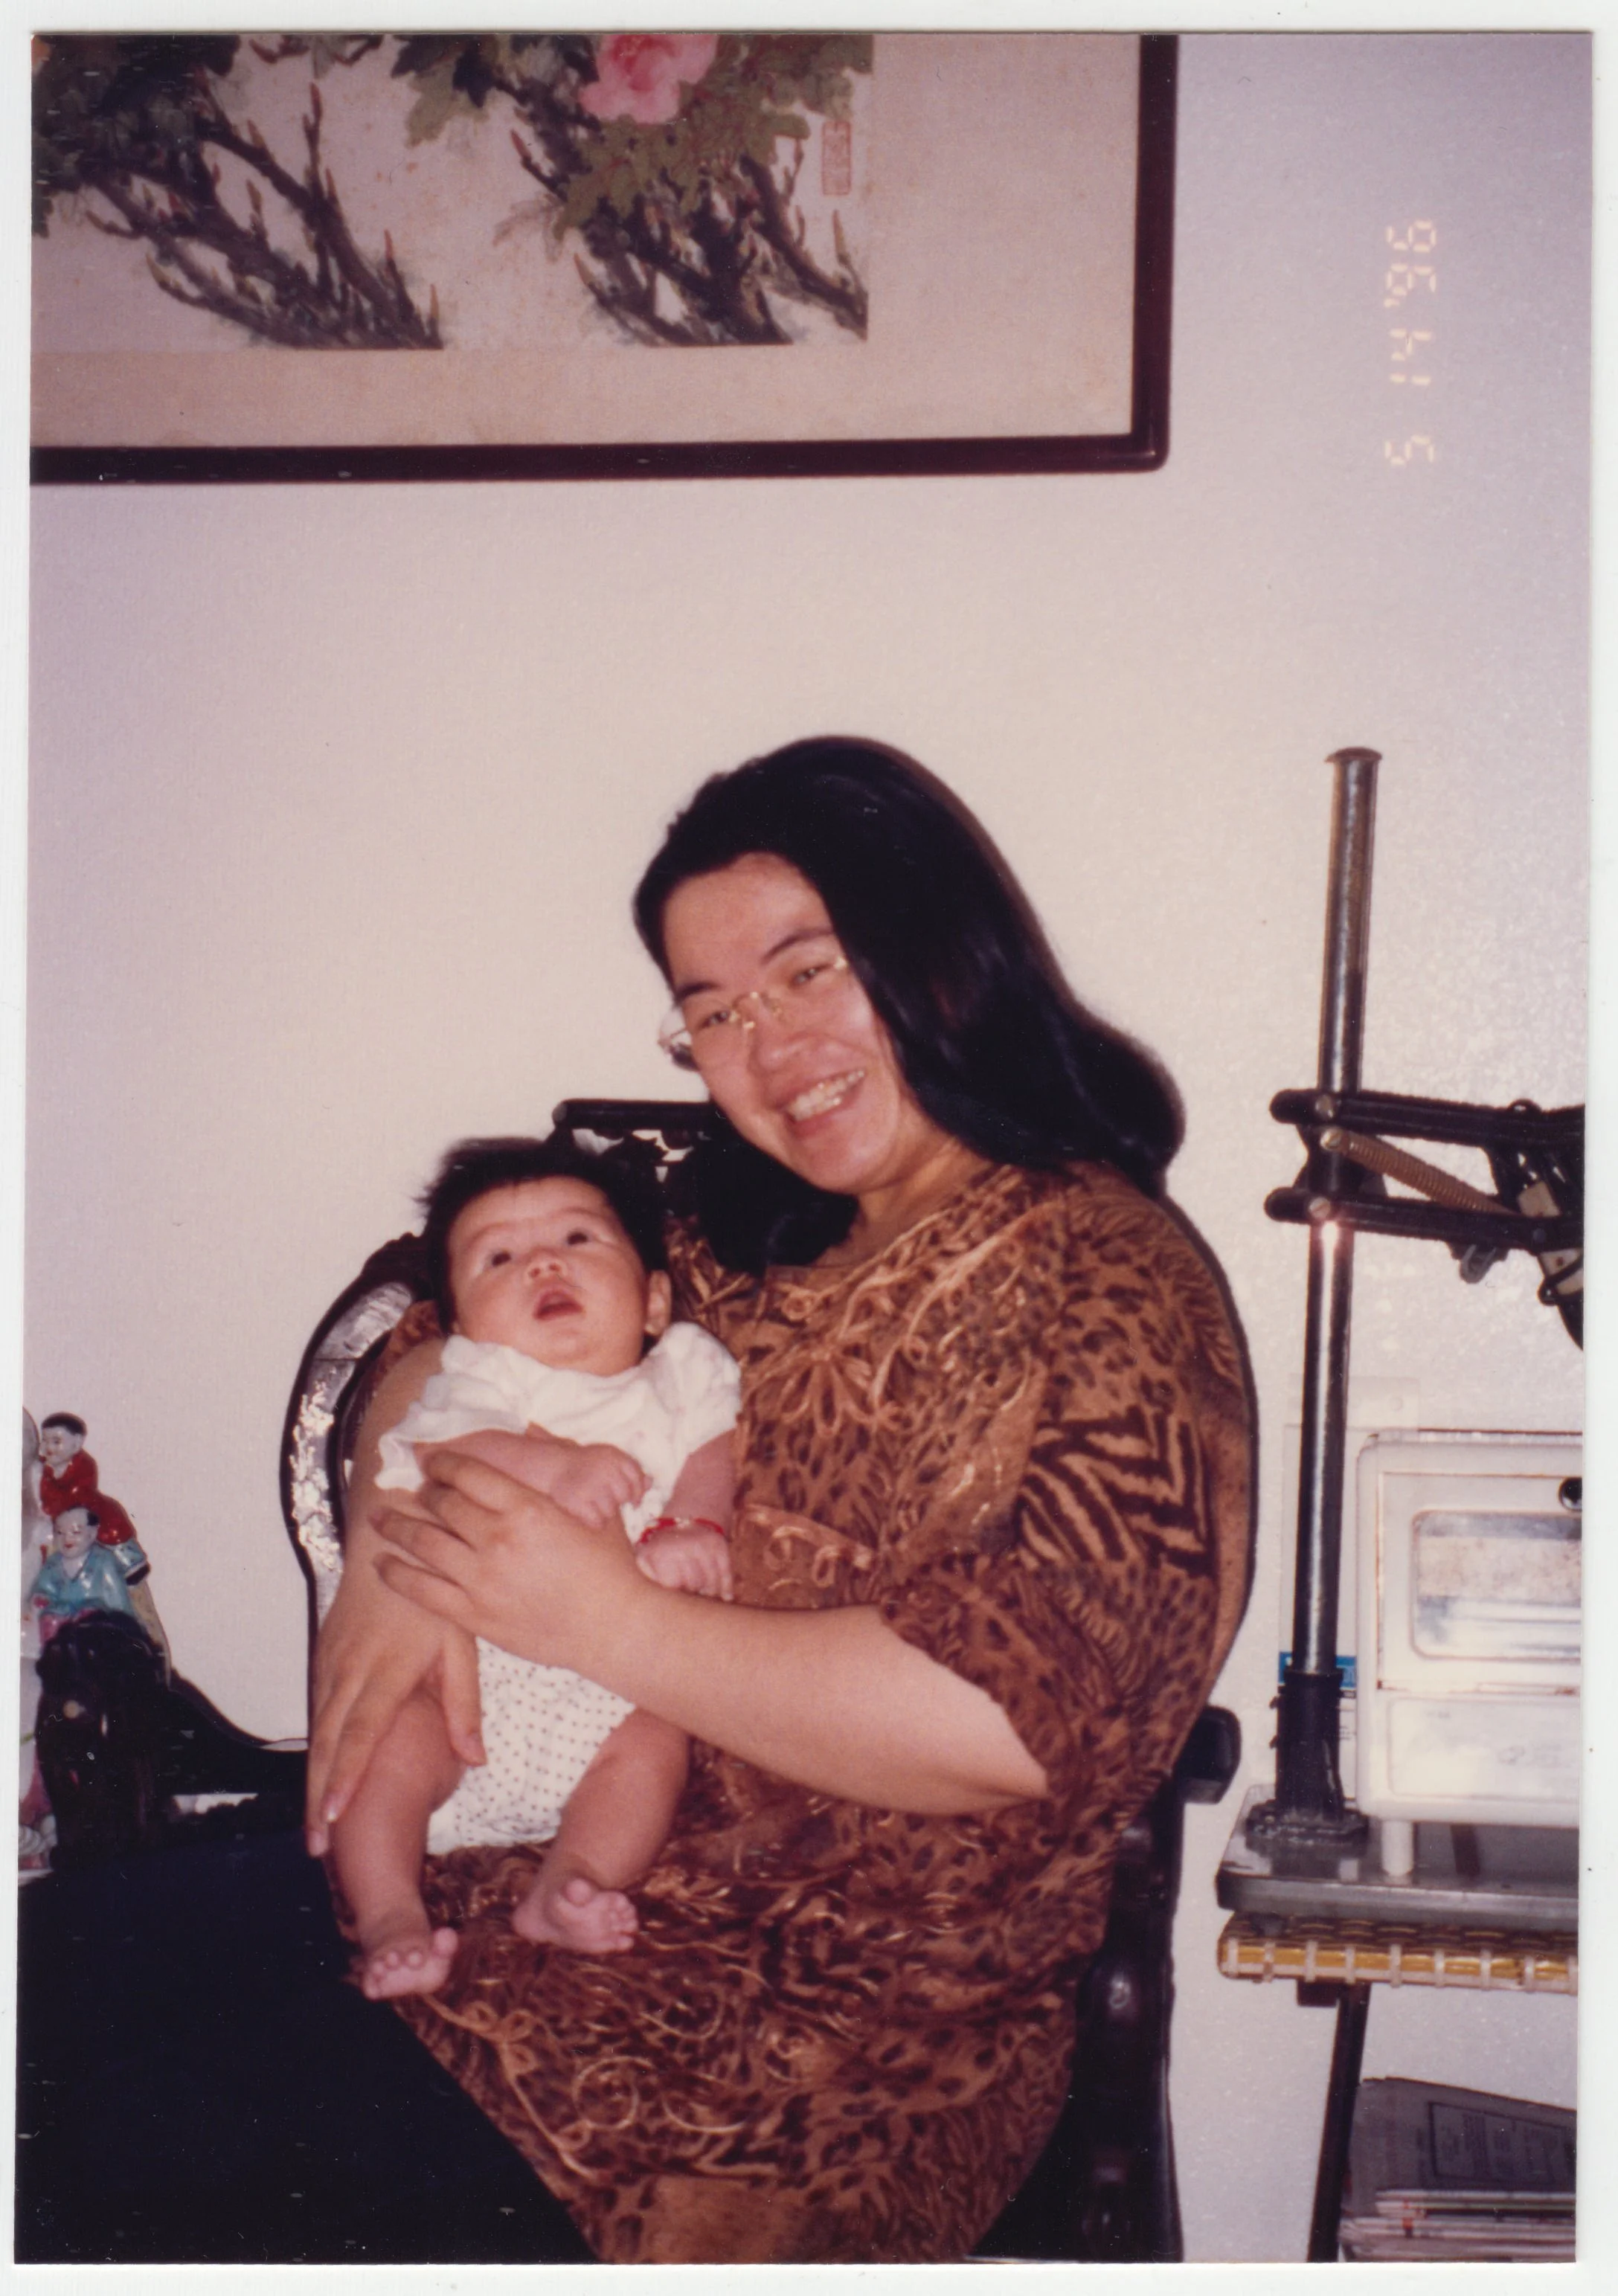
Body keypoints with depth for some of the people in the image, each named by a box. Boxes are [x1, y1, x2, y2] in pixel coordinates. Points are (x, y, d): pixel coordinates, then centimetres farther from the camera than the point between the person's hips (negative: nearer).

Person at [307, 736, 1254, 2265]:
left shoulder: (1105, 1291, -9)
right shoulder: (743, 1237, 11)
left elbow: (1024, 1716, -20)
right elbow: (450, 1345, 17)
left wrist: (617, 1624, -16)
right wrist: (397, 1551, -6)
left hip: (890, 2011, -5)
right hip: (580, 1872, 5)